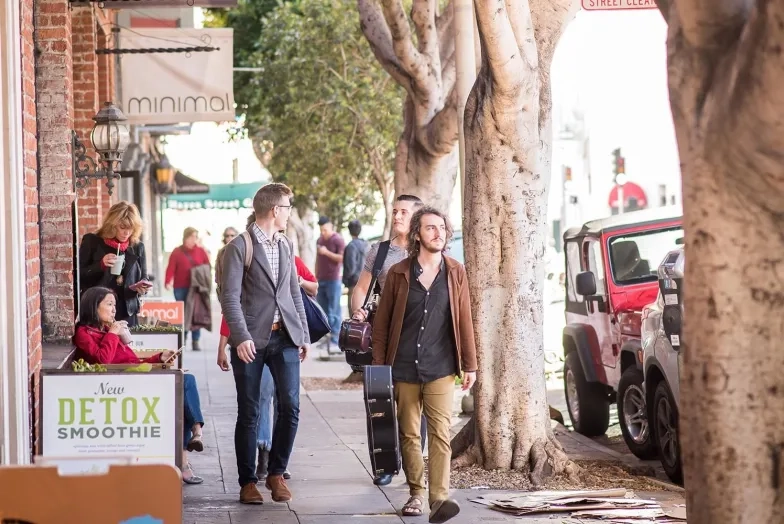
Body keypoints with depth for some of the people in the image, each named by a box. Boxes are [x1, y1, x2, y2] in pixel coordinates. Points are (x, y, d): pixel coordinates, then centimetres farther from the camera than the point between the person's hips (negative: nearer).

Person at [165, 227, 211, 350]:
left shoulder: (201, 251, 9)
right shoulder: (177, 252, 4)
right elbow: (171, 268, -4)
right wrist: (168, 282, -18)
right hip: (181, 288, -1)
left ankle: (195, 341, 0)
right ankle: (182, 339, 9)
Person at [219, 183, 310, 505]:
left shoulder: (286, 246, 15)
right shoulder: (239, 247, -5)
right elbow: (230, 297, -11)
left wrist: (303, 335, 13)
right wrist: (241, 337, -19)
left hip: (284, 338, 5)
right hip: (251, 340, -5)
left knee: (290, 407, -4)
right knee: (249, 413, 2)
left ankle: (276, 474, 11)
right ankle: (247, 482, 12)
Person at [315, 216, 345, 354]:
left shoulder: (338, 240, -7)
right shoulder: (319, 240, 16)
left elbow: (342, 258, -15)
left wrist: (327, 252, -18)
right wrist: (315, 277, 18)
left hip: (333, 280, -7)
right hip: (321, 280, 7)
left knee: (334, 312, -7)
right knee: (322, 311, 6)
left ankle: (334, 341, -9)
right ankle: (326, 337, 11)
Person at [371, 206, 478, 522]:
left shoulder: (455, 273, 4)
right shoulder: (399, 273, 2)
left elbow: (464, 320, 5)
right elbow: (382, 321, 6)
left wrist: (470, 365, 3)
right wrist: (378, 365, 3)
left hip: (440, 369, -1)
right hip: (403, 369, 1)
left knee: (440, 434, -10)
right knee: (409, 435, 8)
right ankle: (416, 493, 21)